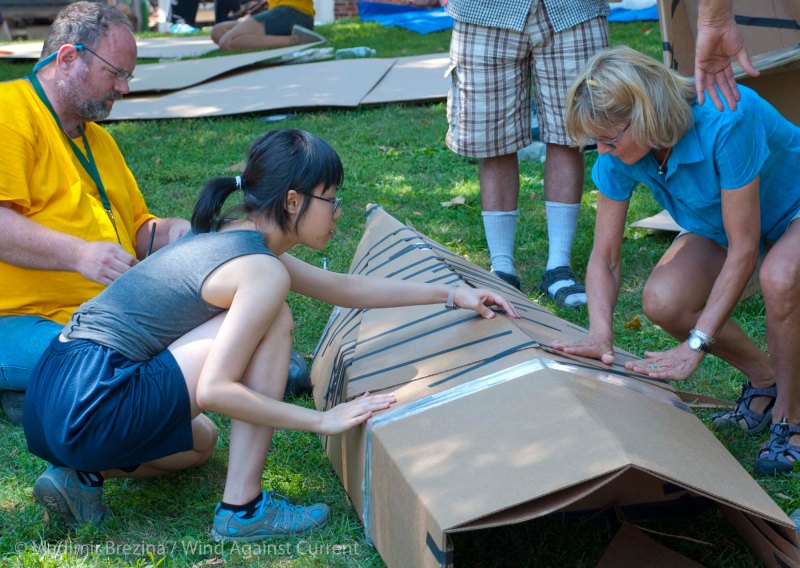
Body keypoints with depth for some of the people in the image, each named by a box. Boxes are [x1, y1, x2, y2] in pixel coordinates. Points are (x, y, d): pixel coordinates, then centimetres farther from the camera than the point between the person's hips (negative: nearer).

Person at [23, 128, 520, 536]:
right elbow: (214, 390, -21)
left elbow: (345, 288, 23)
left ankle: (83, 476, 12)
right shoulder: (262, 271, -13)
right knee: (274, 321, -8)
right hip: (89, 406, -9)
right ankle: (242, 510, -6)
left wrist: (451, 294, 25)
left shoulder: (229, 237, 16)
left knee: (199, 442, 37)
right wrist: (322, 420, -13)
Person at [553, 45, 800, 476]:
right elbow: (605, 258, -15)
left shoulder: (726, 121, -40)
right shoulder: (618, 154, -21)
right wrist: (600, 333, -33)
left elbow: (743, 250, -35)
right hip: (721, 223, 6)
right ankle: (764, 380, 5)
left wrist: (695, 346, -34)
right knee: (662, 300, -21)